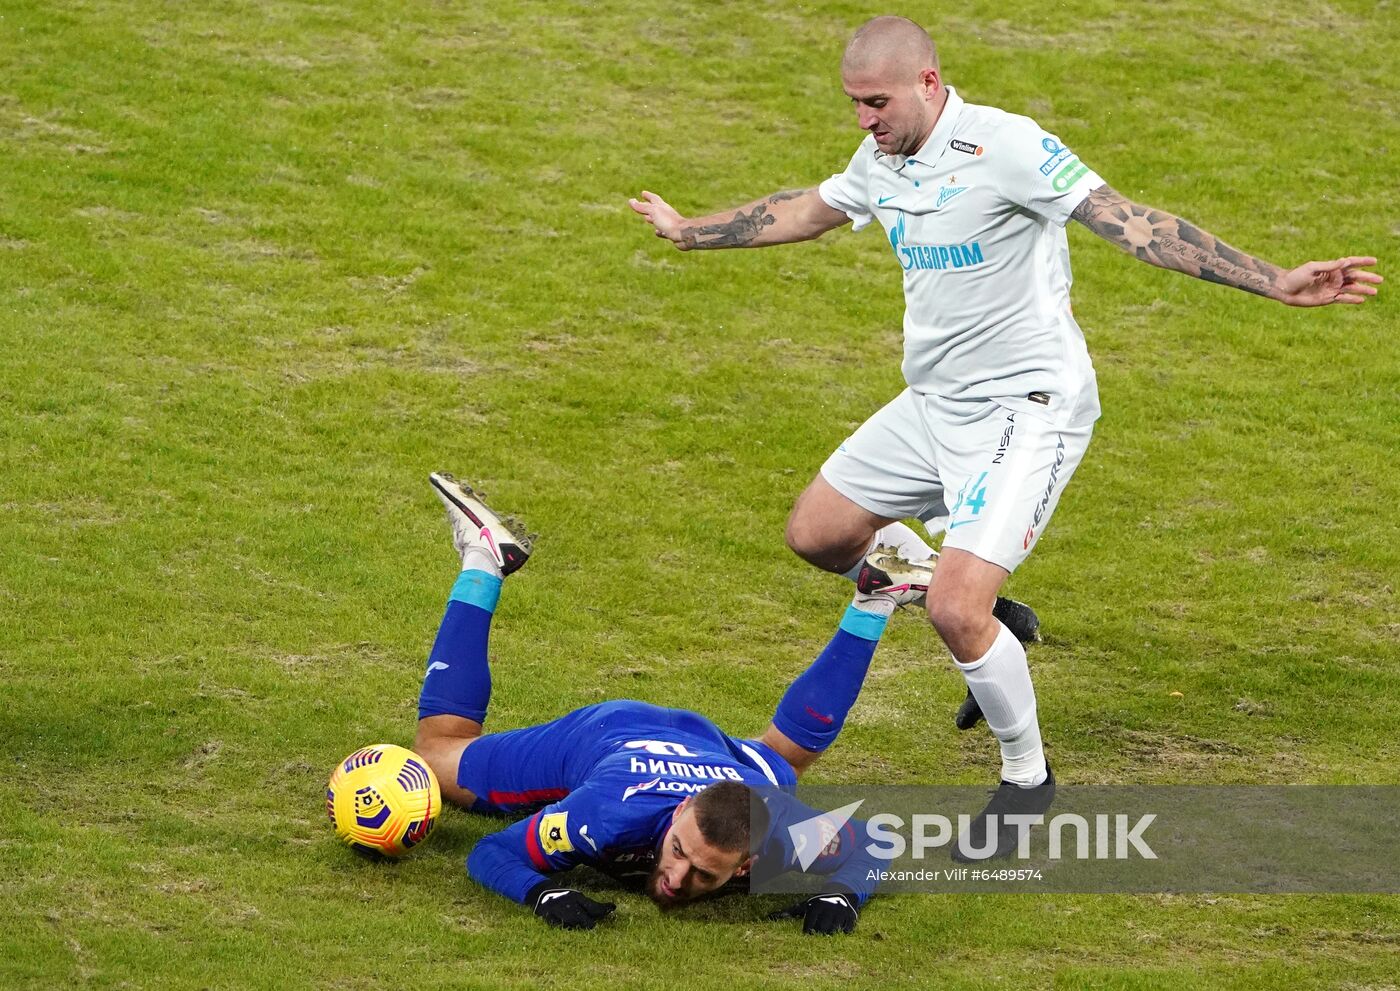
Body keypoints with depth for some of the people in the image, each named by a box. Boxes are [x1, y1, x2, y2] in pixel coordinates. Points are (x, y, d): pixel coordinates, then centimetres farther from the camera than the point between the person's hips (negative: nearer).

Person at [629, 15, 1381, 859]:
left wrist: (1275, 282, -33)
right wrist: (690, 231, 36)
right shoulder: (880, 164, 4)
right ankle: (985, 620, 31)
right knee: (817, 534, 13)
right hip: (934, 402, 9)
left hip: (1026, 407, -9)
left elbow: (1131, 224, -26)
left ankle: (1028, 775, 7)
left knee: (958, 610, -18)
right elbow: (803, 212, 25)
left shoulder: (1007, 147, -21)